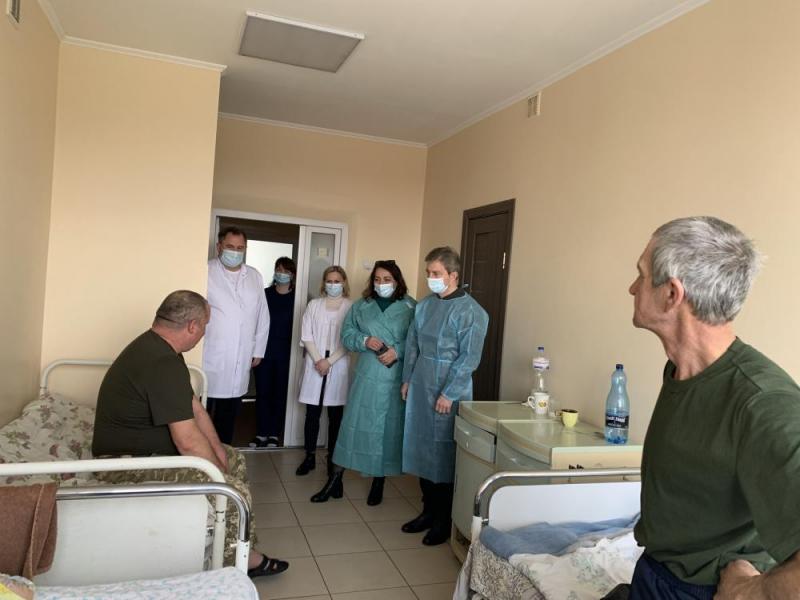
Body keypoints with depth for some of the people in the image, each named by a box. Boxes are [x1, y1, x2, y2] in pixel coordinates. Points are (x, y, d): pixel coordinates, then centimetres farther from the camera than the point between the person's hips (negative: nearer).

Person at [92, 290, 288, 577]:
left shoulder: (155, 347, 6)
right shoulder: (163, 365, -28)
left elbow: (194, 407, 10)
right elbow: (188, 441, -29)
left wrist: (219, 452, 4)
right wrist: (220, 473, -13)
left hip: (150, 448, 11)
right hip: (129, 465, -11)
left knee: (234, 459, 15)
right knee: (234, 490, -19)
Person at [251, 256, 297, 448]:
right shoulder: (265, 294, 4)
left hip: (286, 353, -1)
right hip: (264, 351, 1)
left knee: (280, 393, 6)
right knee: (262, 391, 4)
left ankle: (275, 434, 18)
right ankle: (262, 433, 15)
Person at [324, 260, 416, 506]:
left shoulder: (411, 307, -1)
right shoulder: (361, 306, 8)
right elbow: (347, 334, 7)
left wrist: (398, 351, -18)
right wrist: (364, 340, -11)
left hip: (396, 379, -1)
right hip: (367, 376, 2)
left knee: (388, 428, 7)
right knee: (355, 424, 3)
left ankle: (379, 482, 23)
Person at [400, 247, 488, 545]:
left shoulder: (471, 312, -12)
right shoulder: (424, 305, 8)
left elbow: (469, 358, -15)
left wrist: (448, 394, -16)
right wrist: (407, 379, 11)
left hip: (448, 392, -6)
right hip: (420, 388, 7)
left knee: (444, 453, 2)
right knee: (421, 449, 13)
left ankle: (444, 520, 18)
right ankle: (429, 511, 29)